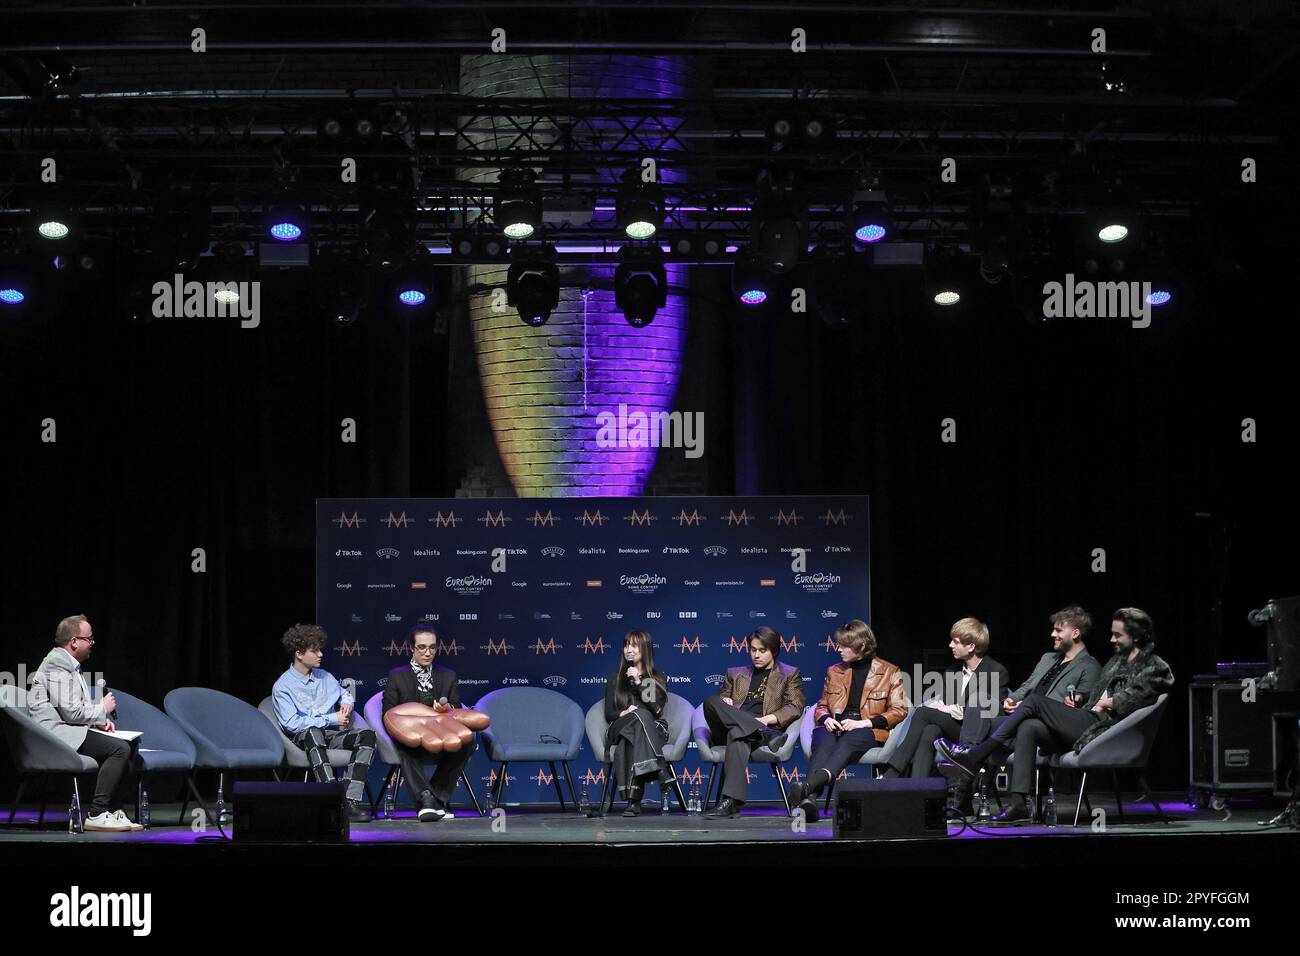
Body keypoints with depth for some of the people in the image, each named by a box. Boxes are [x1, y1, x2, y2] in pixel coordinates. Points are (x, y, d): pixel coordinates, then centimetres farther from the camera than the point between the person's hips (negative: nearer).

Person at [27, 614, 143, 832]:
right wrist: (103, 710, -5)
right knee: (119, 748, -23)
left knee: (131, 743, 6)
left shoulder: (70, 665, 18)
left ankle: (113, 810, 4)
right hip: (56, 732, -11)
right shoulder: (57, 665, -15)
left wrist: (100, 720, 6)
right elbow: (72, 712, -21)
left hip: (68, 729, 11)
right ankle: (96, 815, -22)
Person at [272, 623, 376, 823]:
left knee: (367, 735, -23)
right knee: (313, 733, -41)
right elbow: (292, 724, -11)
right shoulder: (282, 686, -2)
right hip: (303, 739, -5)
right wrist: (332, 719, -10)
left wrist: (347, 703, 8)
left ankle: (351, 800, -35)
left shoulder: (324, 676, 18)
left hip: (332, 734, 5)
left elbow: (344, 693, 34)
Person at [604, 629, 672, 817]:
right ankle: (659, 770, -50)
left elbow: (656, 709, -1)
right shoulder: (615, 678, 22)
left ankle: (633, 800, -53)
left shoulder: (658, 678, 17)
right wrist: (623, 714, -12)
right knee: (640, 715, -37)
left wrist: (638, 682, -6)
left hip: (653, 730, 0)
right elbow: (608, 714, 12)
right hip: (620, 730, 0)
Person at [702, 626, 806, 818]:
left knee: (738, 735, -40)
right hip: (728, 727, 4)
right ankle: (766, 735, -41)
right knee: (711, 702, -30)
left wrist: (763, 719, -11)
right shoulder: (736, 673, 31)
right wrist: (724, 703, -1)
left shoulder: (789, 674, 20)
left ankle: (731, 801, -54)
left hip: (764, 726, -4)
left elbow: (795, 708, 6)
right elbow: (723, 695, 27)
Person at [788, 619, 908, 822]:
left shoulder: (889, 672, 12)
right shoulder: (834, 671, 25)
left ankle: (809, 785, -68)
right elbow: (821, 706, 29)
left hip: (867, 730, -3)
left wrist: (864, 723, -9)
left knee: (845, 743, -40)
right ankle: (809, 798, -62)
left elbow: (899, 710, 5)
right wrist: (826, 718, 2)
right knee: (824, 744, -36)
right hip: (834, 728, 3)